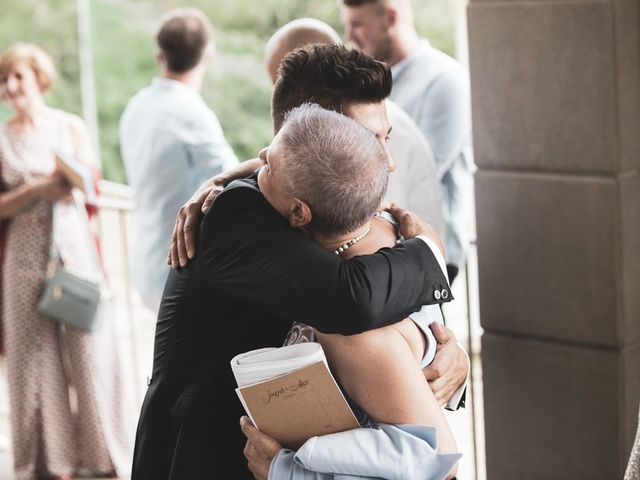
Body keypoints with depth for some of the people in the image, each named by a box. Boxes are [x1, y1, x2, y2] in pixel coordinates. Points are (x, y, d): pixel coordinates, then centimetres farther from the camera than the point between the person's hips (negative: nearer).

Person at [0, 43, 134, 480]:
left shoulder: (71, 127, 8)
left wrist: (71, 181, -21)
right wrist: (39, 189, -16)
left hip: (75, 246, 0)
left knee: (90, 345, -3)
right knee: (37, 352, 1)